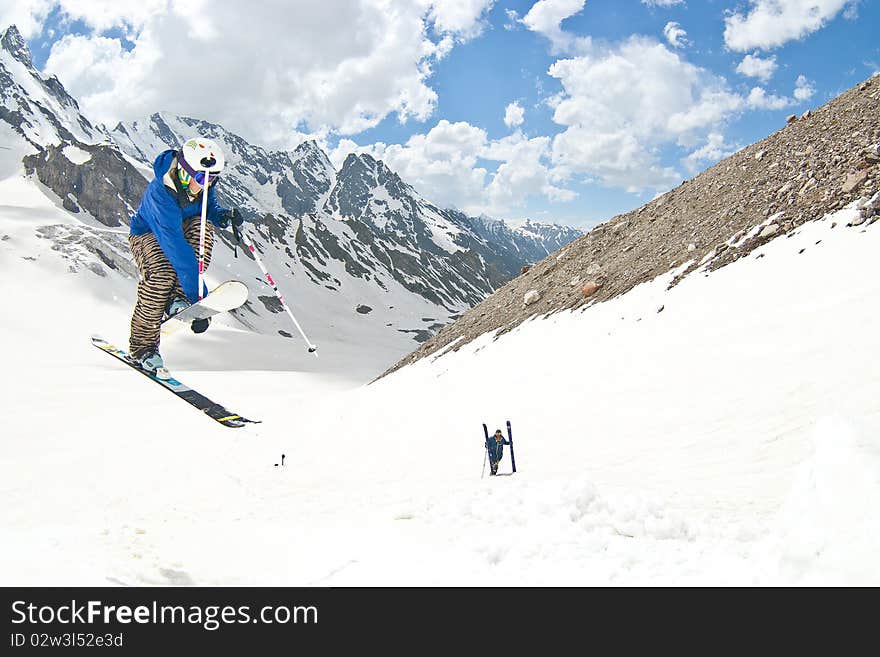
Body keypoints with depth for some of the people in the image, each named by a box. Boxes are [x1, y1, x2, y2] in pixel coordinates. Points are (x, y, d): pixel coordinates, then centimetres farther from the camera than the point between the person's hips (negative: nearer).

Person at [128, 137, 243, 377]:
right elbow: (175, 246, -44)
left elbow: (210, 208, 5)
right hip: (147, 234, -5)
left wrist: (223, 216, -22)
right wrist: (198, 296, -48)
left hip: (184, 226, 6)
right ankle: (143, 345, -18)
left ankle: (178, 298, -25)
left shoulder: (202, 185, -17)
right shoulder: (161, 194, -37)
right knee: (163, 272, -34)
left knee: (203, 227, -28)